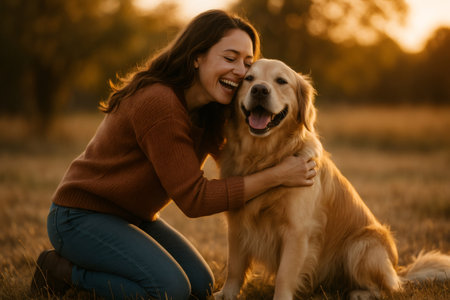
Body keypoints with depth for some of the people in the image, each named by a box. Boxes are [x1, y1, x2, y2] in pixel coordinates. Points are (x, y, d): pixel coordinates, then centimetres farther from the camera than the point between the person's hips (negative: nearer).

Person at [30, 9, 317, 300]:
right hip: (81, 216, -9)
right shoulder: (158, 103, -28)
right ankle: (63, 271, -4)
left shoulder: (208, 111, 0)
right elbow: (193, 198, -27)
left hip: (134, 218, 9)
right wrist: (276, 176, -26)